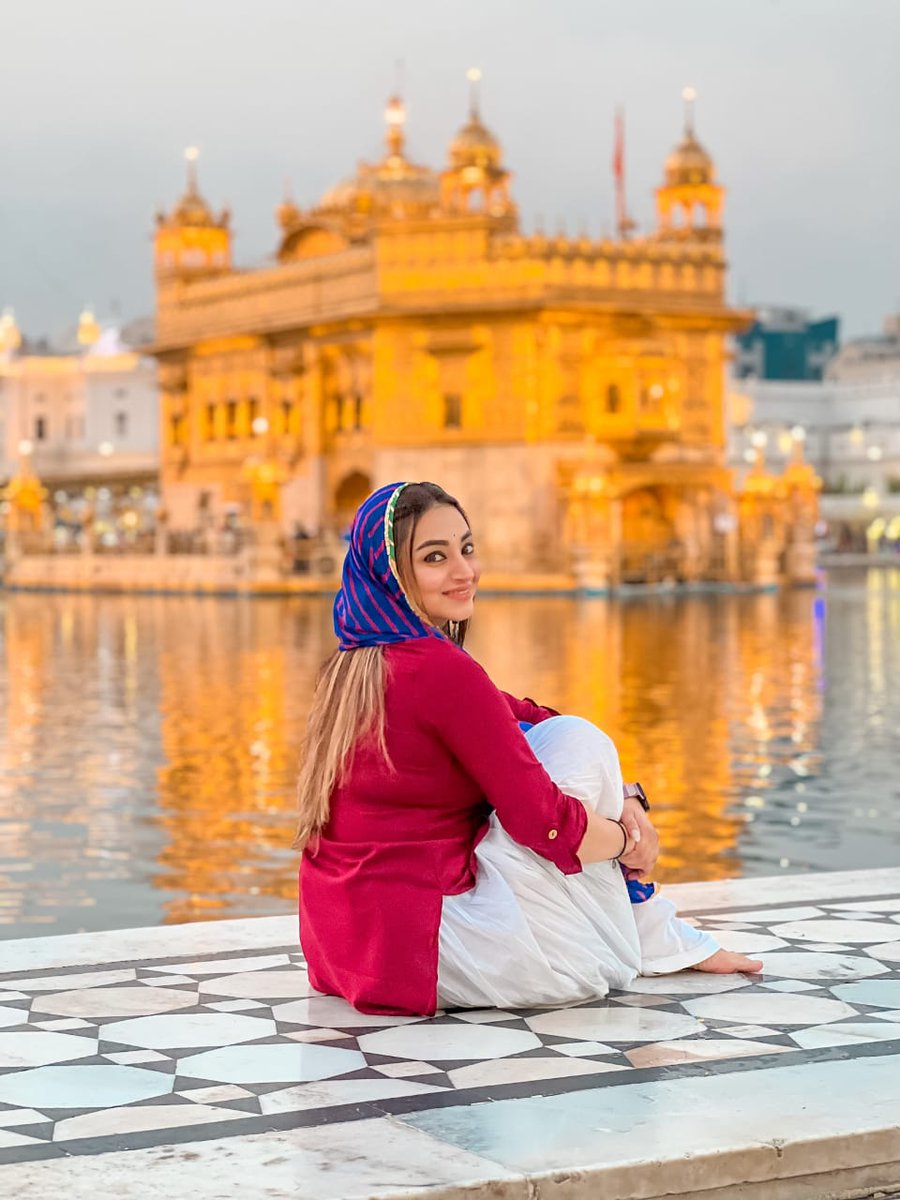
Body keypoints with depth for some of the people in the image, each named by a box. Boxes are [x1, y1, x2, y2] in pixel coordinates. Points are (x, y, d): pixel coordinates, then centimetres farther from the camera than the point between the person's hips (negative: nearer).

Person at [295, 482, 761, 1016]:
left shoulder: (356, 662, 11)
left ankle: (667, 935, 23)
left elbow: (518, 717, 14)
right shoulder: (441, 670, -18)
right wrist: (628, 841, 4)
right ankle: (658, 940, 12)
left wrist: (620, 802, 4)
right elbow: (544, 822, -15)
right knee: (577, 740, -3)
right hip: (422, 951, -9)